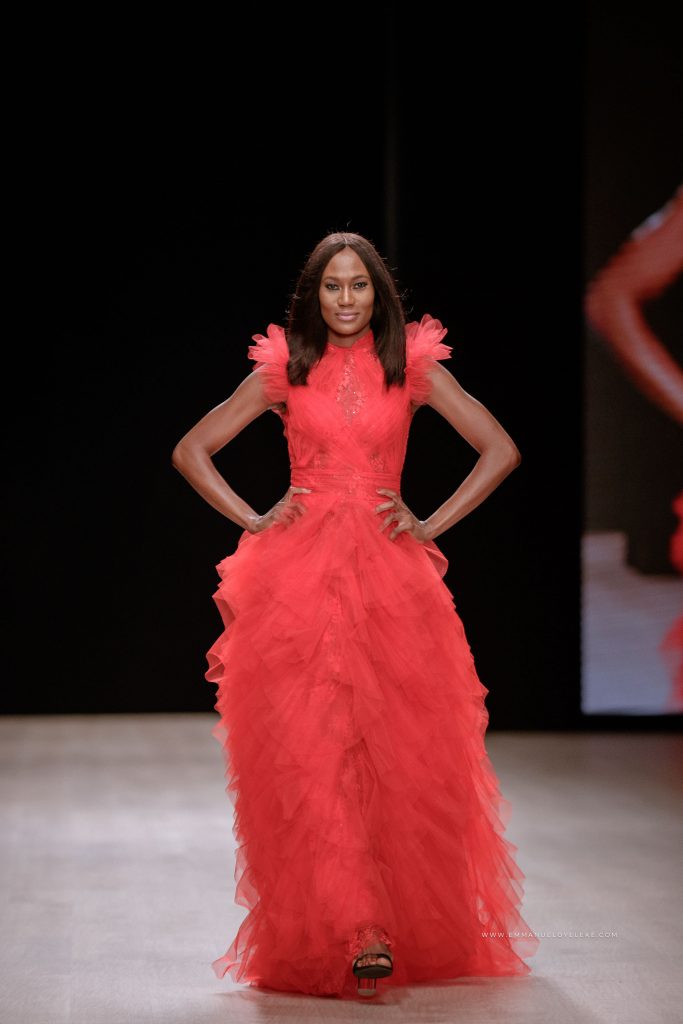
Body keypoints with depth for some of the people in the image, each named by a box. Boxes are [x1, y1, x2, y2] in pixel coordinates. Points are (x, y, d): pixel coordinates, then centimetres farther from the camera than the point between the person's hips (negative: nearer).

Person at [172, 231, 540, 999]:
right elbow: (190, 451, 13)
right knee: (310, 749, -10)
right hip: (298, 572, 0)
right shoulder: (284, 371, 9)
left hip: (389, 575, 0)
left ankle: (416, 928, 12)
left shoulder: (413, 366, 8)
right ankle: (355, 932, -12)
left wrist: (432, 524, 1)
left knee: (397, 749, 0)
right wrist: (251, 520, 3)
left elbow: (500, 451, 8)